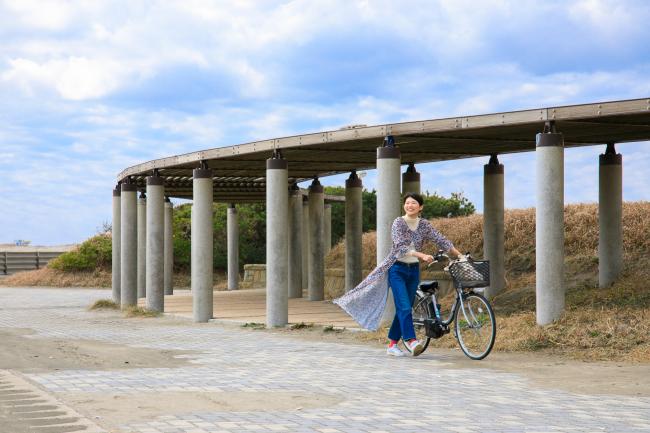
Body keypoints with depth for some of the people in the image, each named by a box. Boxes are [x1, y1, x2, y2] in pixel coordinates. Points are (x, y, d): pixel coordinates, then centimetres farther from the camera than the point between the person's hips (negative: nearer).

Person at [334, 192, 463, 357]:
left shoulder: (424, 225, 3)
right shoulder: (398, 222, -11)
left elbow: (442, 241, 2)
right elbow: (400, 247, -23)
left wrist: (459, 255, -6)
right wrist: (422, 255, -34)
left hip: (413, 270, 5)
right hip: (397, 269, -5)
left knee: (404, 308, 6)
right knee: (404, 307, -17)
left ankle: (392, 344, 13)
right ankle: (411, 341, -23)